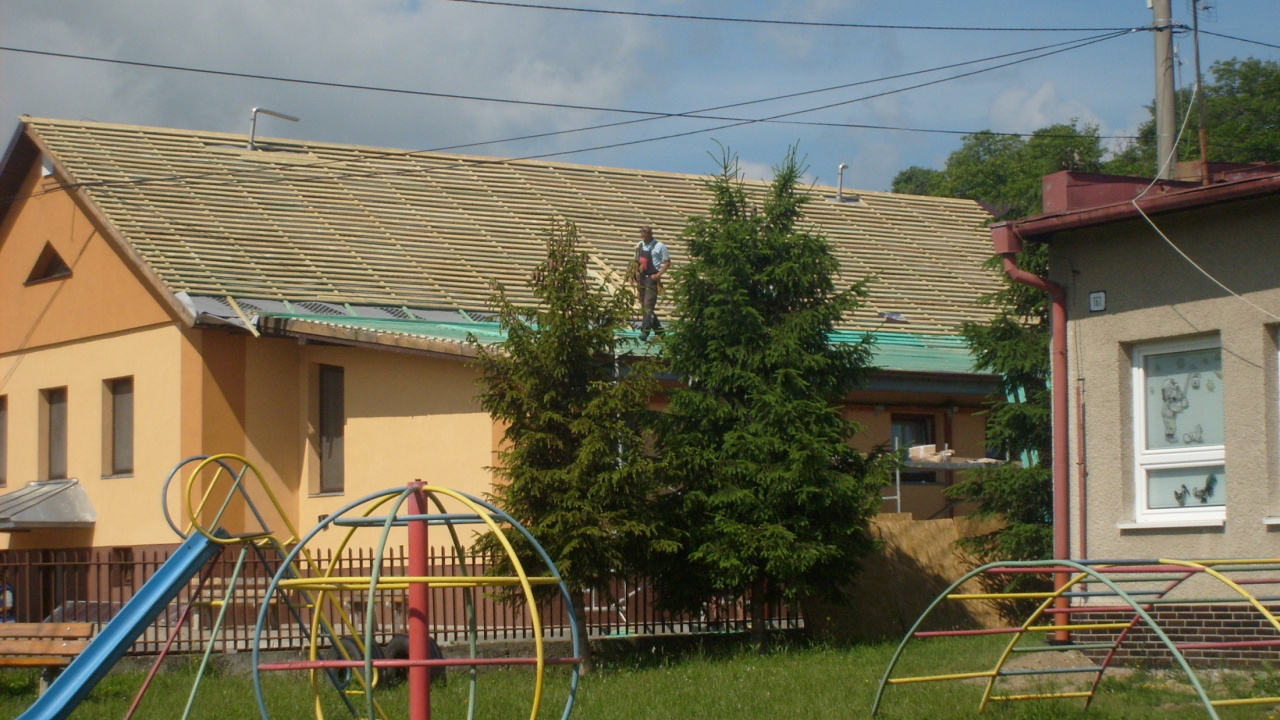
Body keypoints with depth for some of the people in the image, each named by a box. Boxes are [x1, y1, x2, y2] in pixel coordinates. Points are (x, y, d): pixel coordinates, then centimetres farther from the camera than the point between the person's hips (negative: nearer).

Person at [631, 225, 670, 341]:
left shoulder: (659, 246, -5)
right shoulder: (639, 245, 13)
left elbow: (667, 262, -4)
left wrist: (659, 274, -15)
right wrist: (633, 273, 8)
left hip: (652, 279, -7)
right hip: (641, 278, 7)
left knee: (648, 305, -14)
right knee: (644, 306, 10)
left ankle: (645, 331, -18)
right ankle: (658, 329, 22)